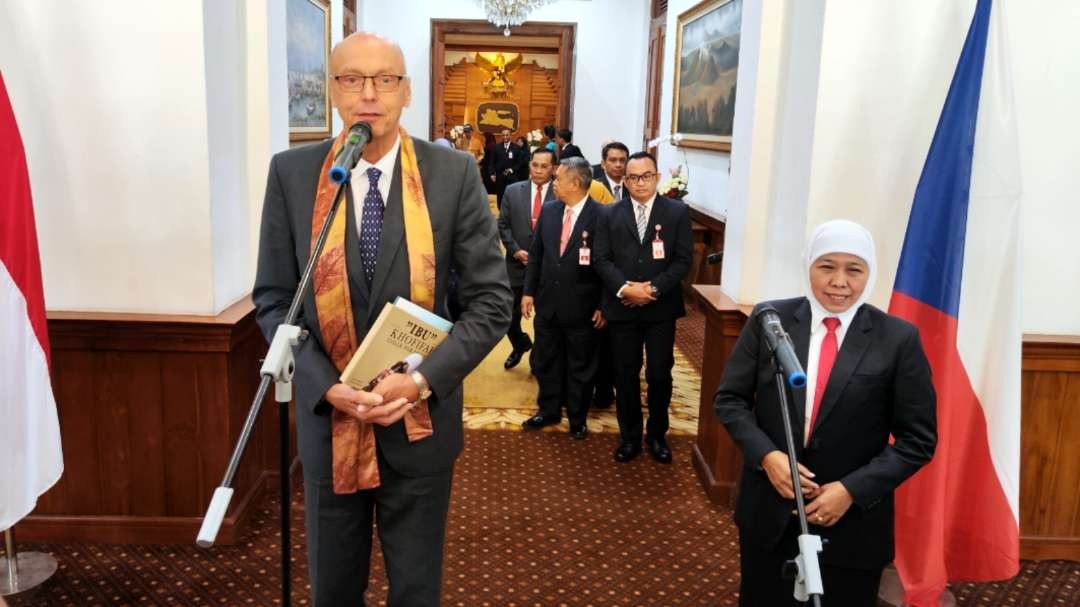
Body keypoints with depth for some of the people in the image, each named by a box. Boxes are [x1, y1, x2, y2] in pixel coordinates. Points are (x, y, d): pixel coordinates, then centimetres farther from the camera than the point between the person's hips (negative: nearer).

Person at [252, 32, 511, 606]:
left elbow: (492, 299, -6)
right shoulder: (291, 172, -3)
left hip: (420, 418, -1)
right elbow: (273, 299, 0)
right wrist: (327, 386, -13)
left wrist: (422, 380, -16)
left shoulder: (454, 173, -7)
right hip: (327, 416, 1)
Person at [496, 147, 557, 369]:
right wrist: (515, 250, -8)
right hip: (517, 263, 3)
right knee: (510, 315, 11)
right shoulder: (513, 191, 2)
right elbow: (503, 225, 4)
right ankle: (520, 344, 41)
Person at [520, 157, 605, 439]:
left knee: (580, 366, 12)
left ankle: (577, 419, 29)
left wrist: (603, 305, -9)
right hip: (547, 302, 5)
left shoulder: (601, 216, -14)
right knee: (544, 361, 17)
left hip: (581, 307, -5)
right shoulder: (548, 211, 2)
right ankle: (548, 411, 36)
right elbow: (536, 255, 9)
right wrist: (529, 291, 6)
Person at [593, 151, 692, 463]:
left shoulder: (677, 211, 1)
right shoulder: (611, 213, 5)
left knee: (659, 375, 3)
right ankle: (629, 436, 23)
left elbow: (683, 259, -4)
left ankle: (657, 435, 23)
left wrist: (653, 289, -14)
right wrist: (625, 287, -15)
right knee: (626, 375, 8)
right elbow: (602, 259, 0)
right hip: (622, 308, 1)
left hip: (661, 308, -1)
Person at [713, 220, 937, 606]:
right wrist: (767, 455, -15)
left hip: (852, 523, -1)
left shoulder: (899, 339, -8)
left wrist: (853, 490, -15)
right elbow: (729, 399, 0)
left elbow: (918, 439, -5)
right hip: (768, 512, 2)